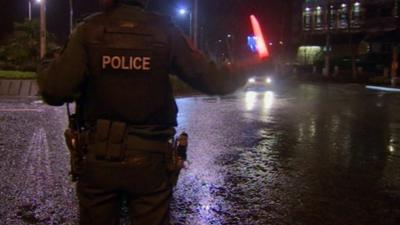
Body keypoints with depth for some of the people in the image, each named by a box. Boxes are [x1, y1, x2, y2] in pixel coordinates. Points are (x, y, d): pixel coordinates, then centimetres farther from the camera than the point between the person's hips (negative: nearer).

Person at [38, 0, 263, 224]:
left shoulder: (89, 30, -5)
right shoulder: (165, 31, -5)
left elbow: (56, 91, -13)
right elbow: (211, 79, -5)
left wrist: (46, 72, 10)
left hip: (99, 158, 1)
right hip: (149, 161, 0)